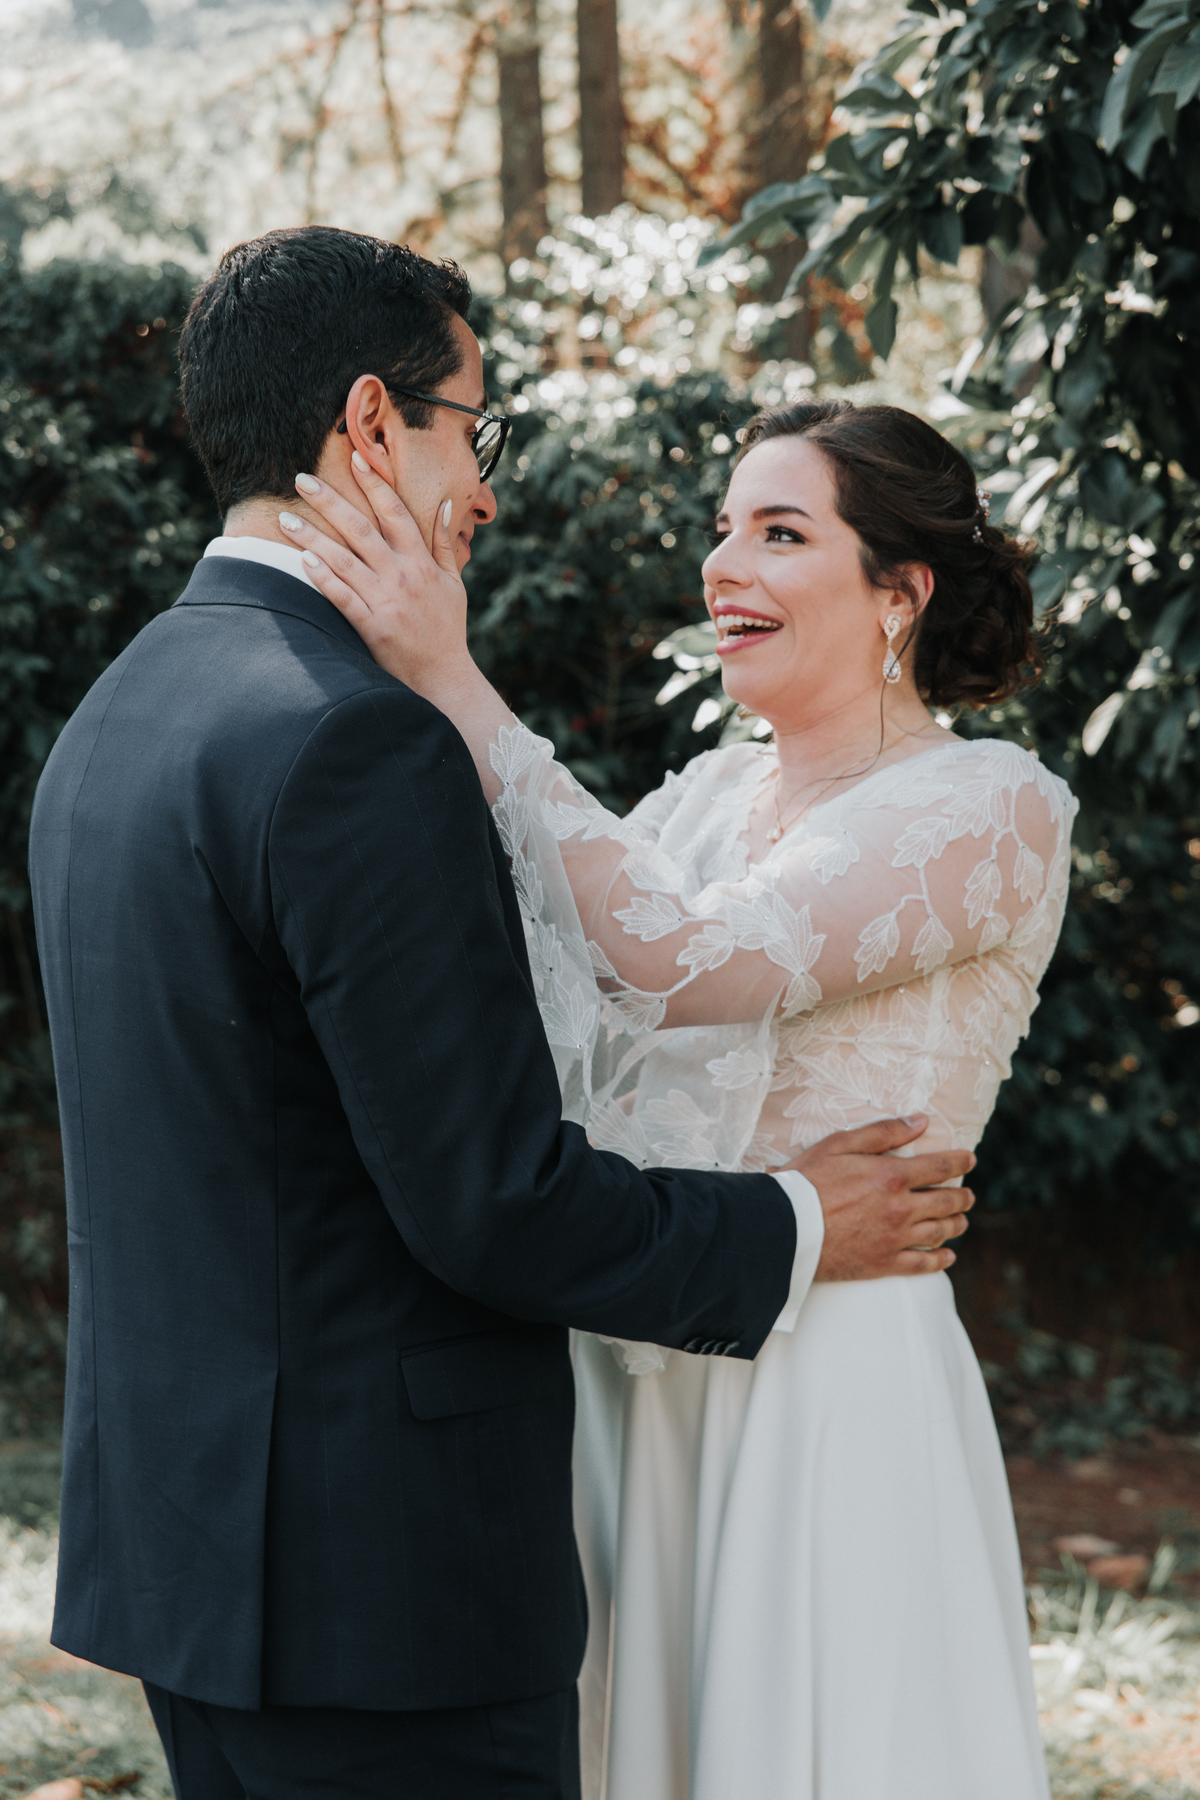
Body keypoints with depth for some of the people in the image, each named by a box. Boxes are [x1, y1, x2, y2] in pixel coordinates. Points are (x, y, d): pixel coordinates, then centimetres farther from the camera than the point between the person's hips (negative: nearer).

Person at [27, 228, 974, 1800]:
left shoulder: (118, 717, 11)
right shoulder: (358, 741, -19)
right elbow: (492, 1197, -20)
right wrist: (792, 1232, -4)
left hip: (183, 1529, 10)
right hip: (373, 1564, -10)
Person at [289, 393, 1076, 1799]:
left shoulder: (992, 806, -11)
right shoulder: (713, 793, 11)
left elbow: (694, 962, -25)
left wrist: (451, 684, -25)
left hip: (834, 1399, -6)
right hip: (634, 1377, 6)